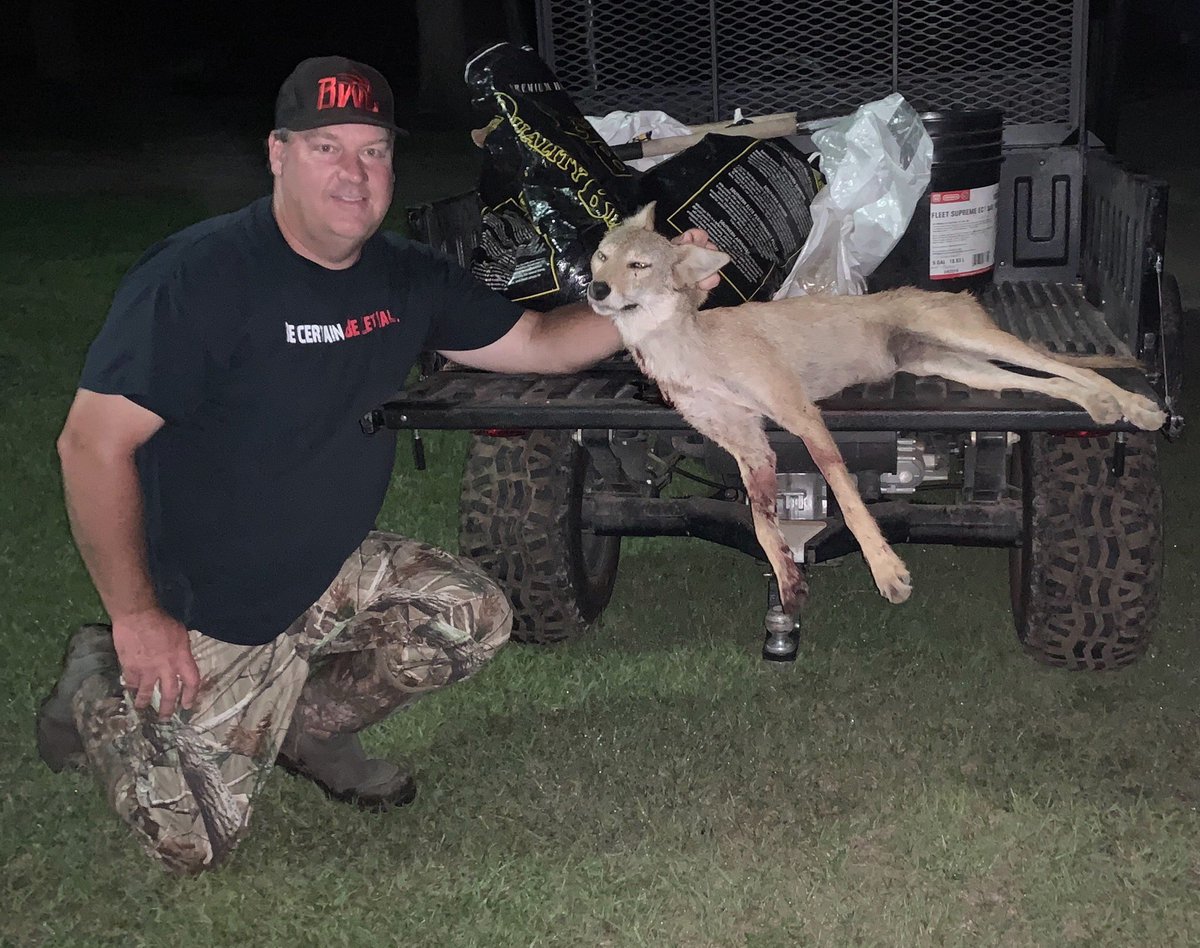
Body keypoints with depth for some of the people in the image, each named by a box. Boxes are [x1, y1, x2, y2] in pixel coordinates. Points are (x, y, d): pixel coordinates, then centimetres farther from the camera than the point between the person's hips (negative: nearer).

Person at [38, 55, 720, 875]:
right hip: (206, 610, -6)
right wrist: (135, 616, -22)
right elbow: (95, 444, -24)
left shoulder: (406, 278, -2)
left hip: (334, 570, 6)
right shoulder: (200, 277, -24)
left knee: (475, 619, -5)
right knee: (196, 840, -3)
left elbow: (539, 343, 5)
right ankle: (97, 693, 26)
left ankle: (307, 724, 16)